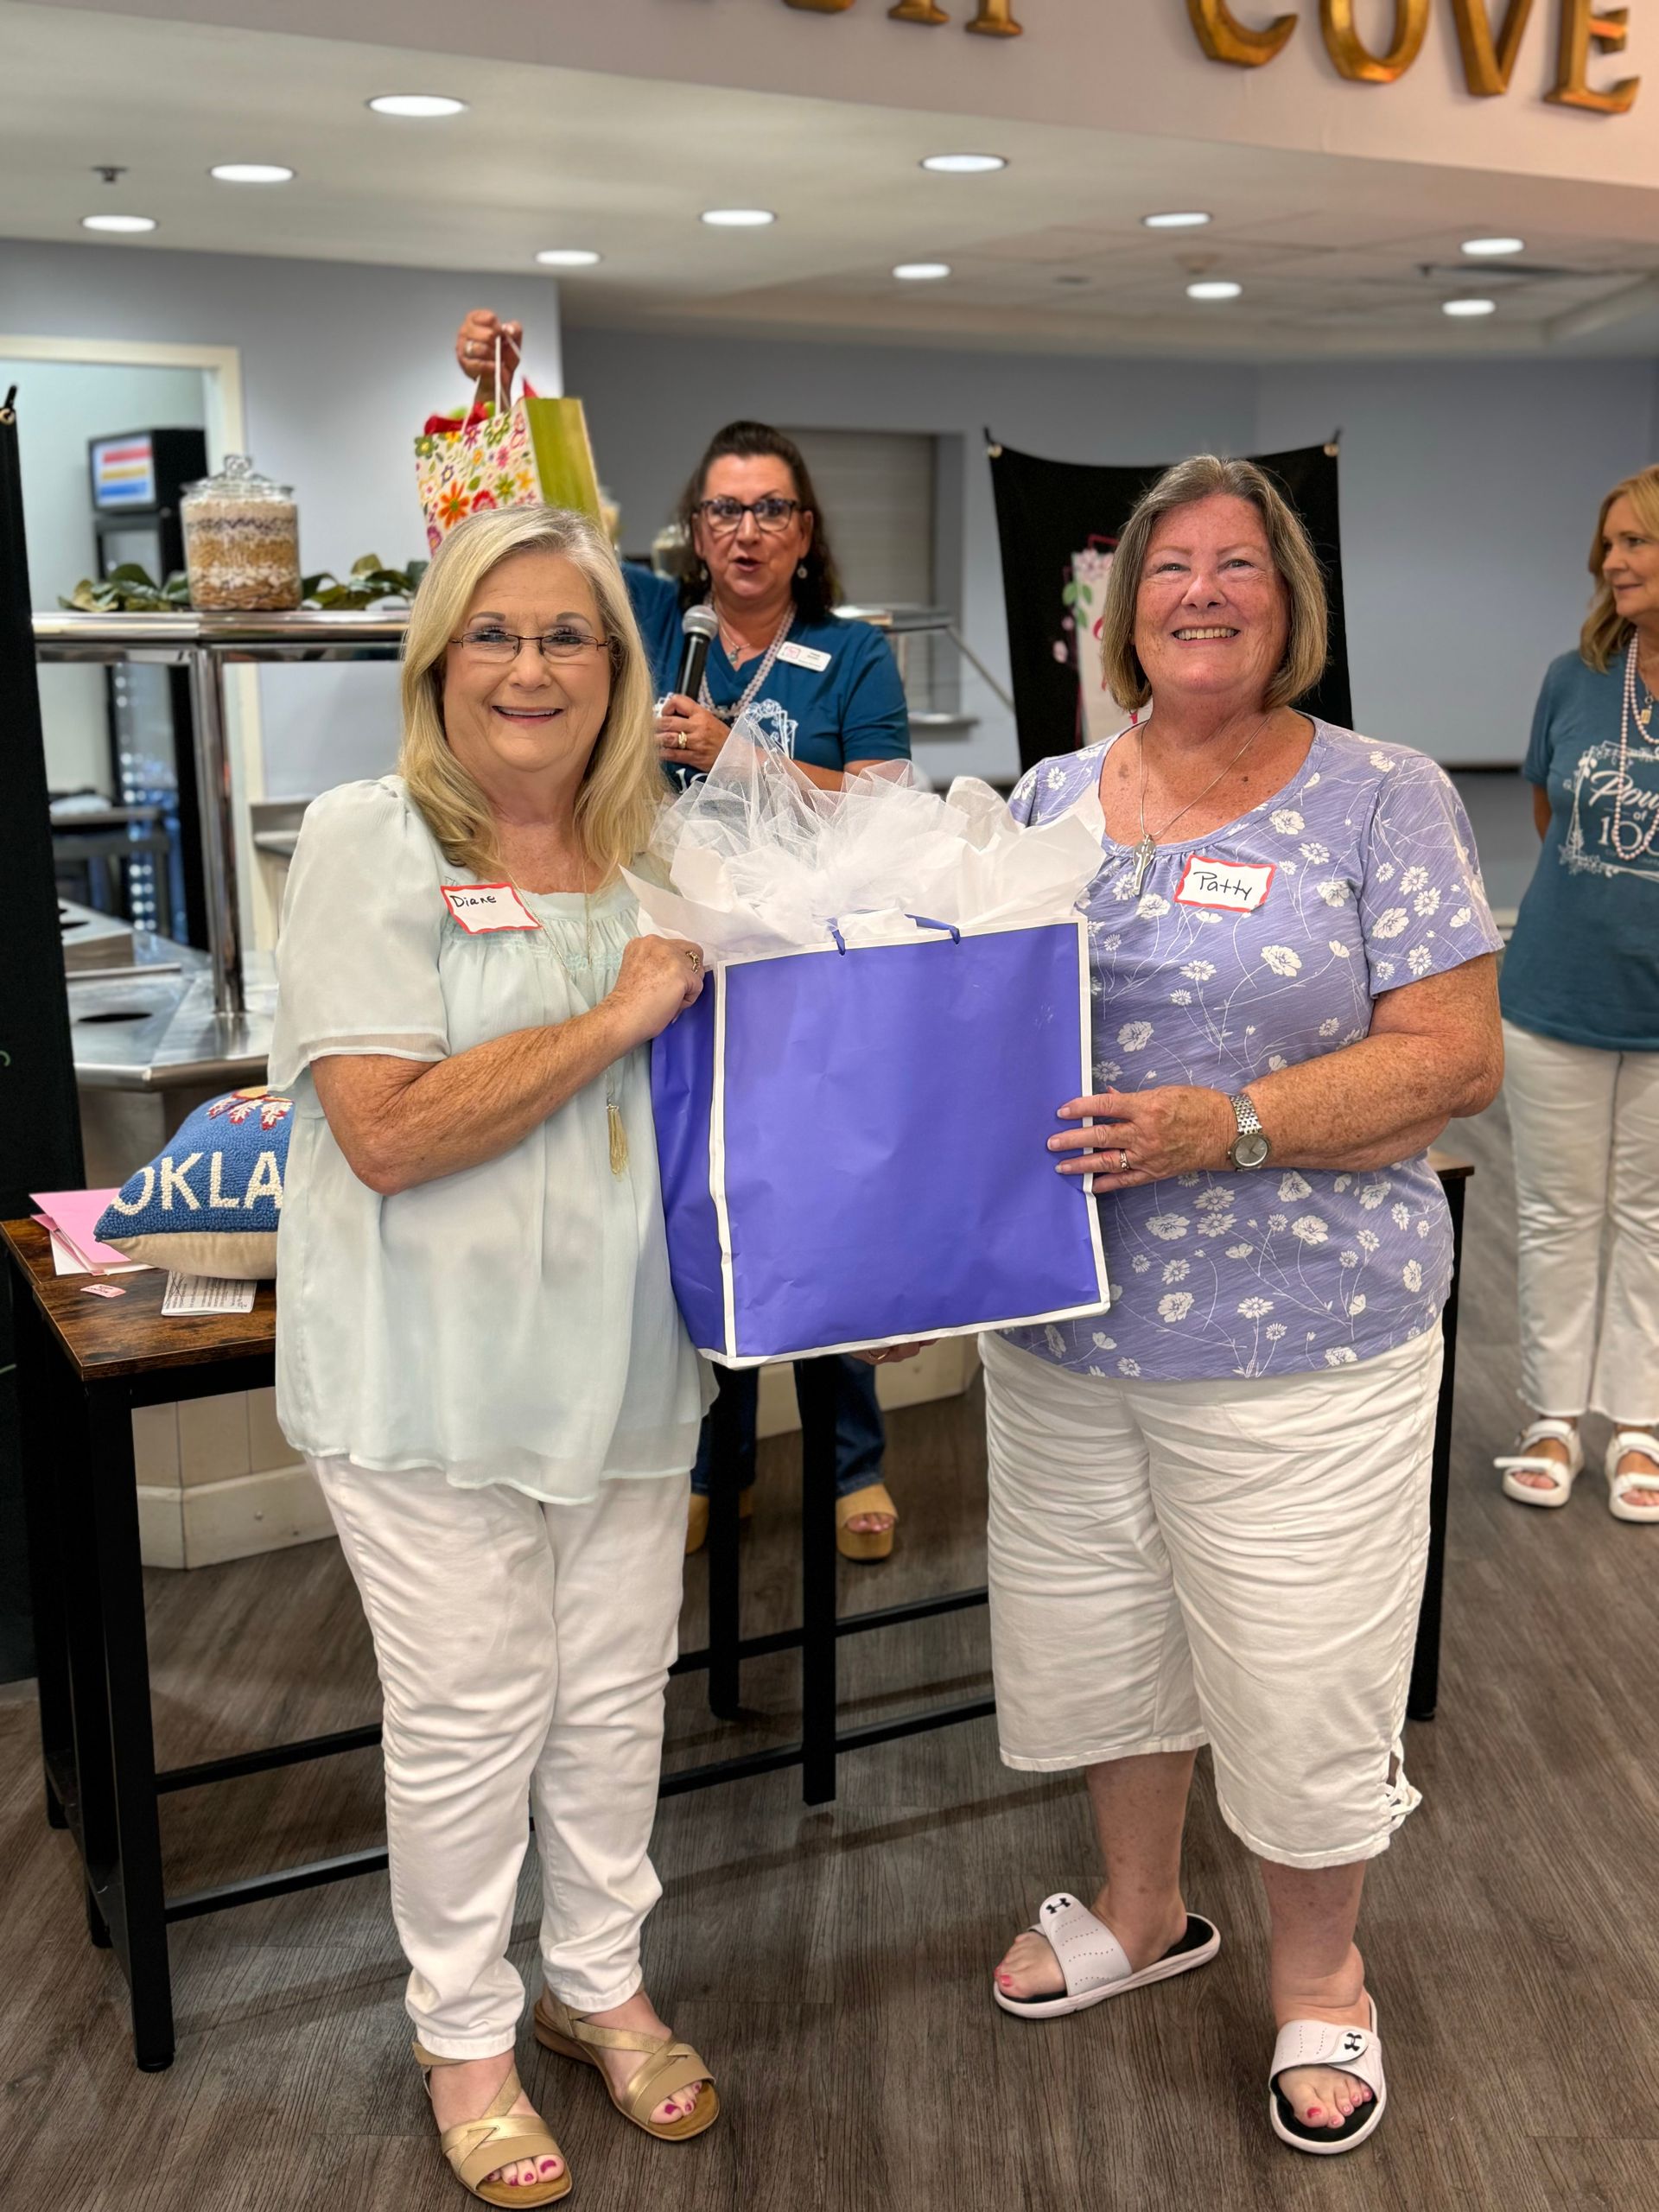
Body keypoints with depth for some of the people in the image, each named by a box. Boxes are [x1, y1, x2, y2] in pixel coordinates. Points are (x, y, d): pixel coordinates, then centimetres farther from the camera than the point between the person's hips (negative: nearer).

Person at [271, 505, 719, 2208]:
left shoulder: (654, 852, 6)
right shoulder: (367, 844, -11)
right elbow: (385, 1128, -21)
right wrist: (617, 1015, -20)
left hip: (623, 1350, 5)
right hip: (436, 1370, -5)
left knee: (615, 1696, 17)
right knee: (470, 1719, 9)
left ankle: (600, 1983, 40)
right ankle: (464, 2033, 32)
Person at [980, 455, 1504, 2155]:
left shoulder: (1380, 799, -6)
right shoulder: (1050, 798, 7)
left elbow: (1455, 1057, -12)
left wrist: (1229, 1128, -23)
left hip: (1298, 1349, -4)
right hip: (1062, 1332, 5)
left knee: (1298, 1680, 7)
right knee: (1094, 1634, 18)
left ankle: (1318, 1981, 35)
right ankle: (1141, 1911, 46)